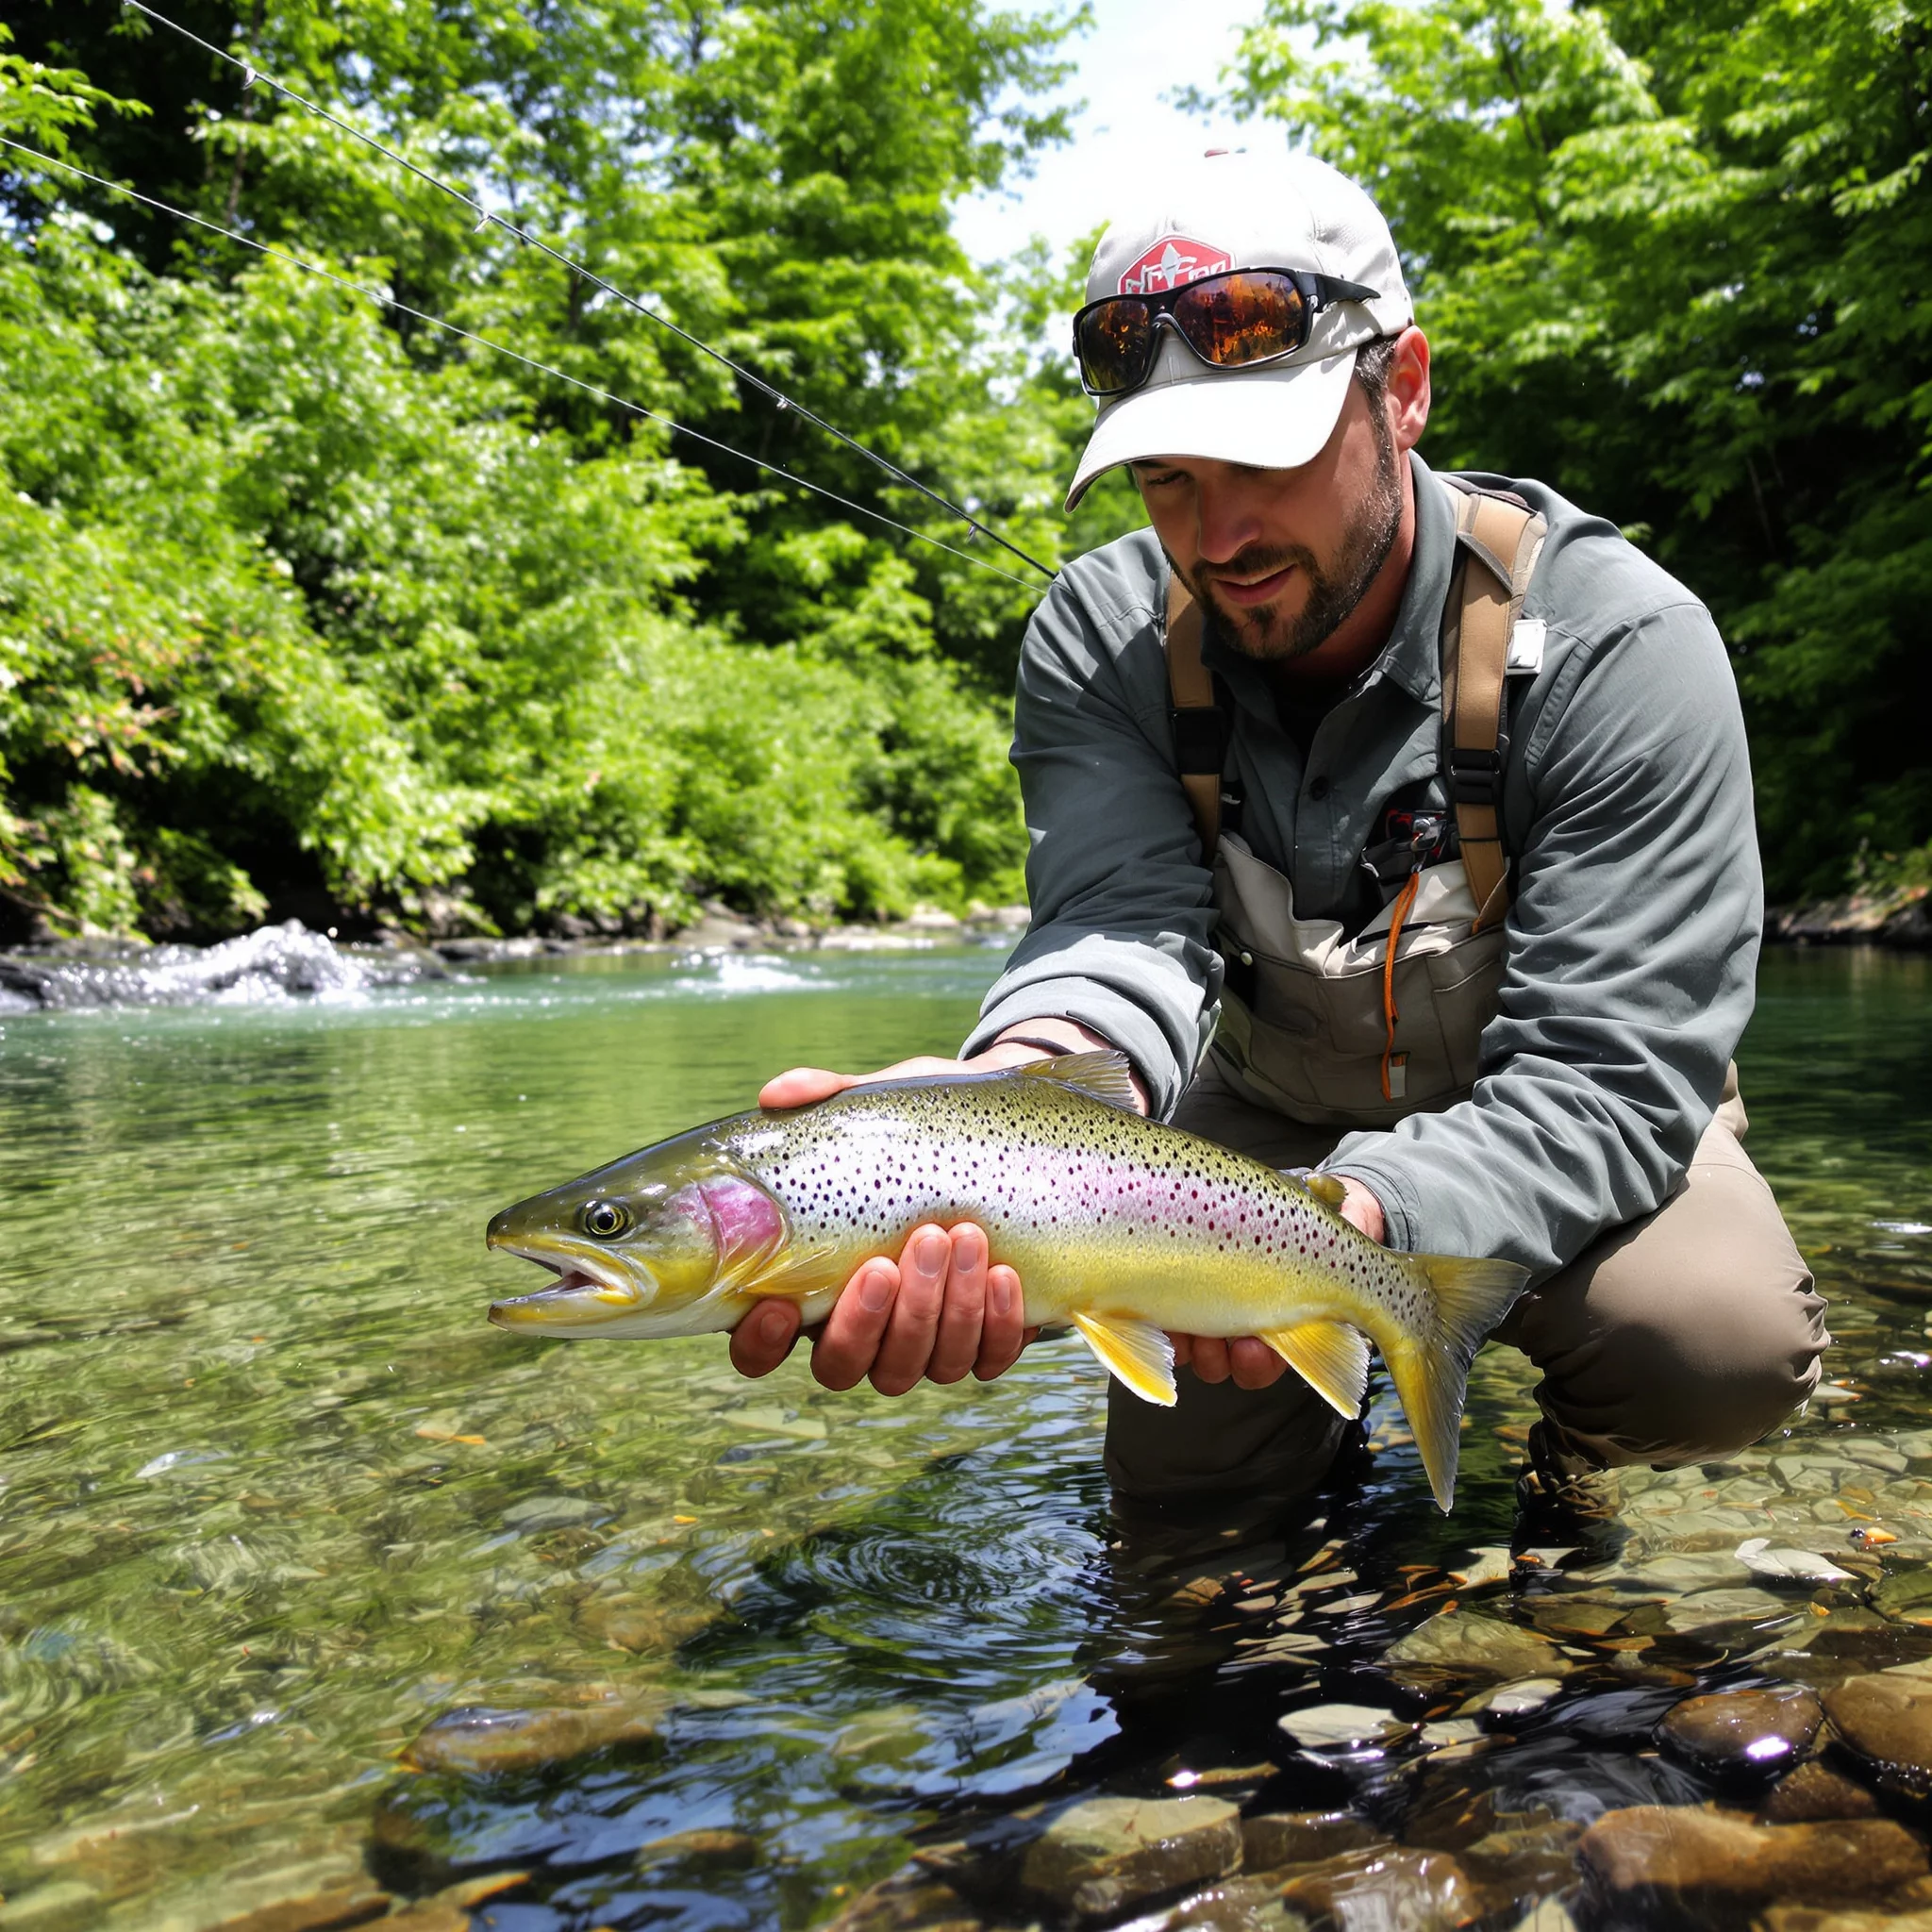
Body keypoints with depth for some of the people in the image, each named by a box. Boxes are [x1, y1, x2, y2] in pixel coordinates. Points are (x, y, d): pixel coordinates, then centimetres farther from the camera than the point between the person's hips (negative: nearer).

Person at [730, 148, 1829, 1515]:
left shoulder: (1619, 644, -26)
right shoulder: (1102, 636, -16)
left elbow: (1610, 1072, -30)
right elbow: (1122, 934, -31)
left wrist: (1347, 1224, -49)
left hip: (1557, 1120, -2)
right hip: (1275, 1111, 3)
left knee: (1723, 1347, -29)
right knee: (1177, 1477, -3)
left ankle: (1578, 1456, 6)